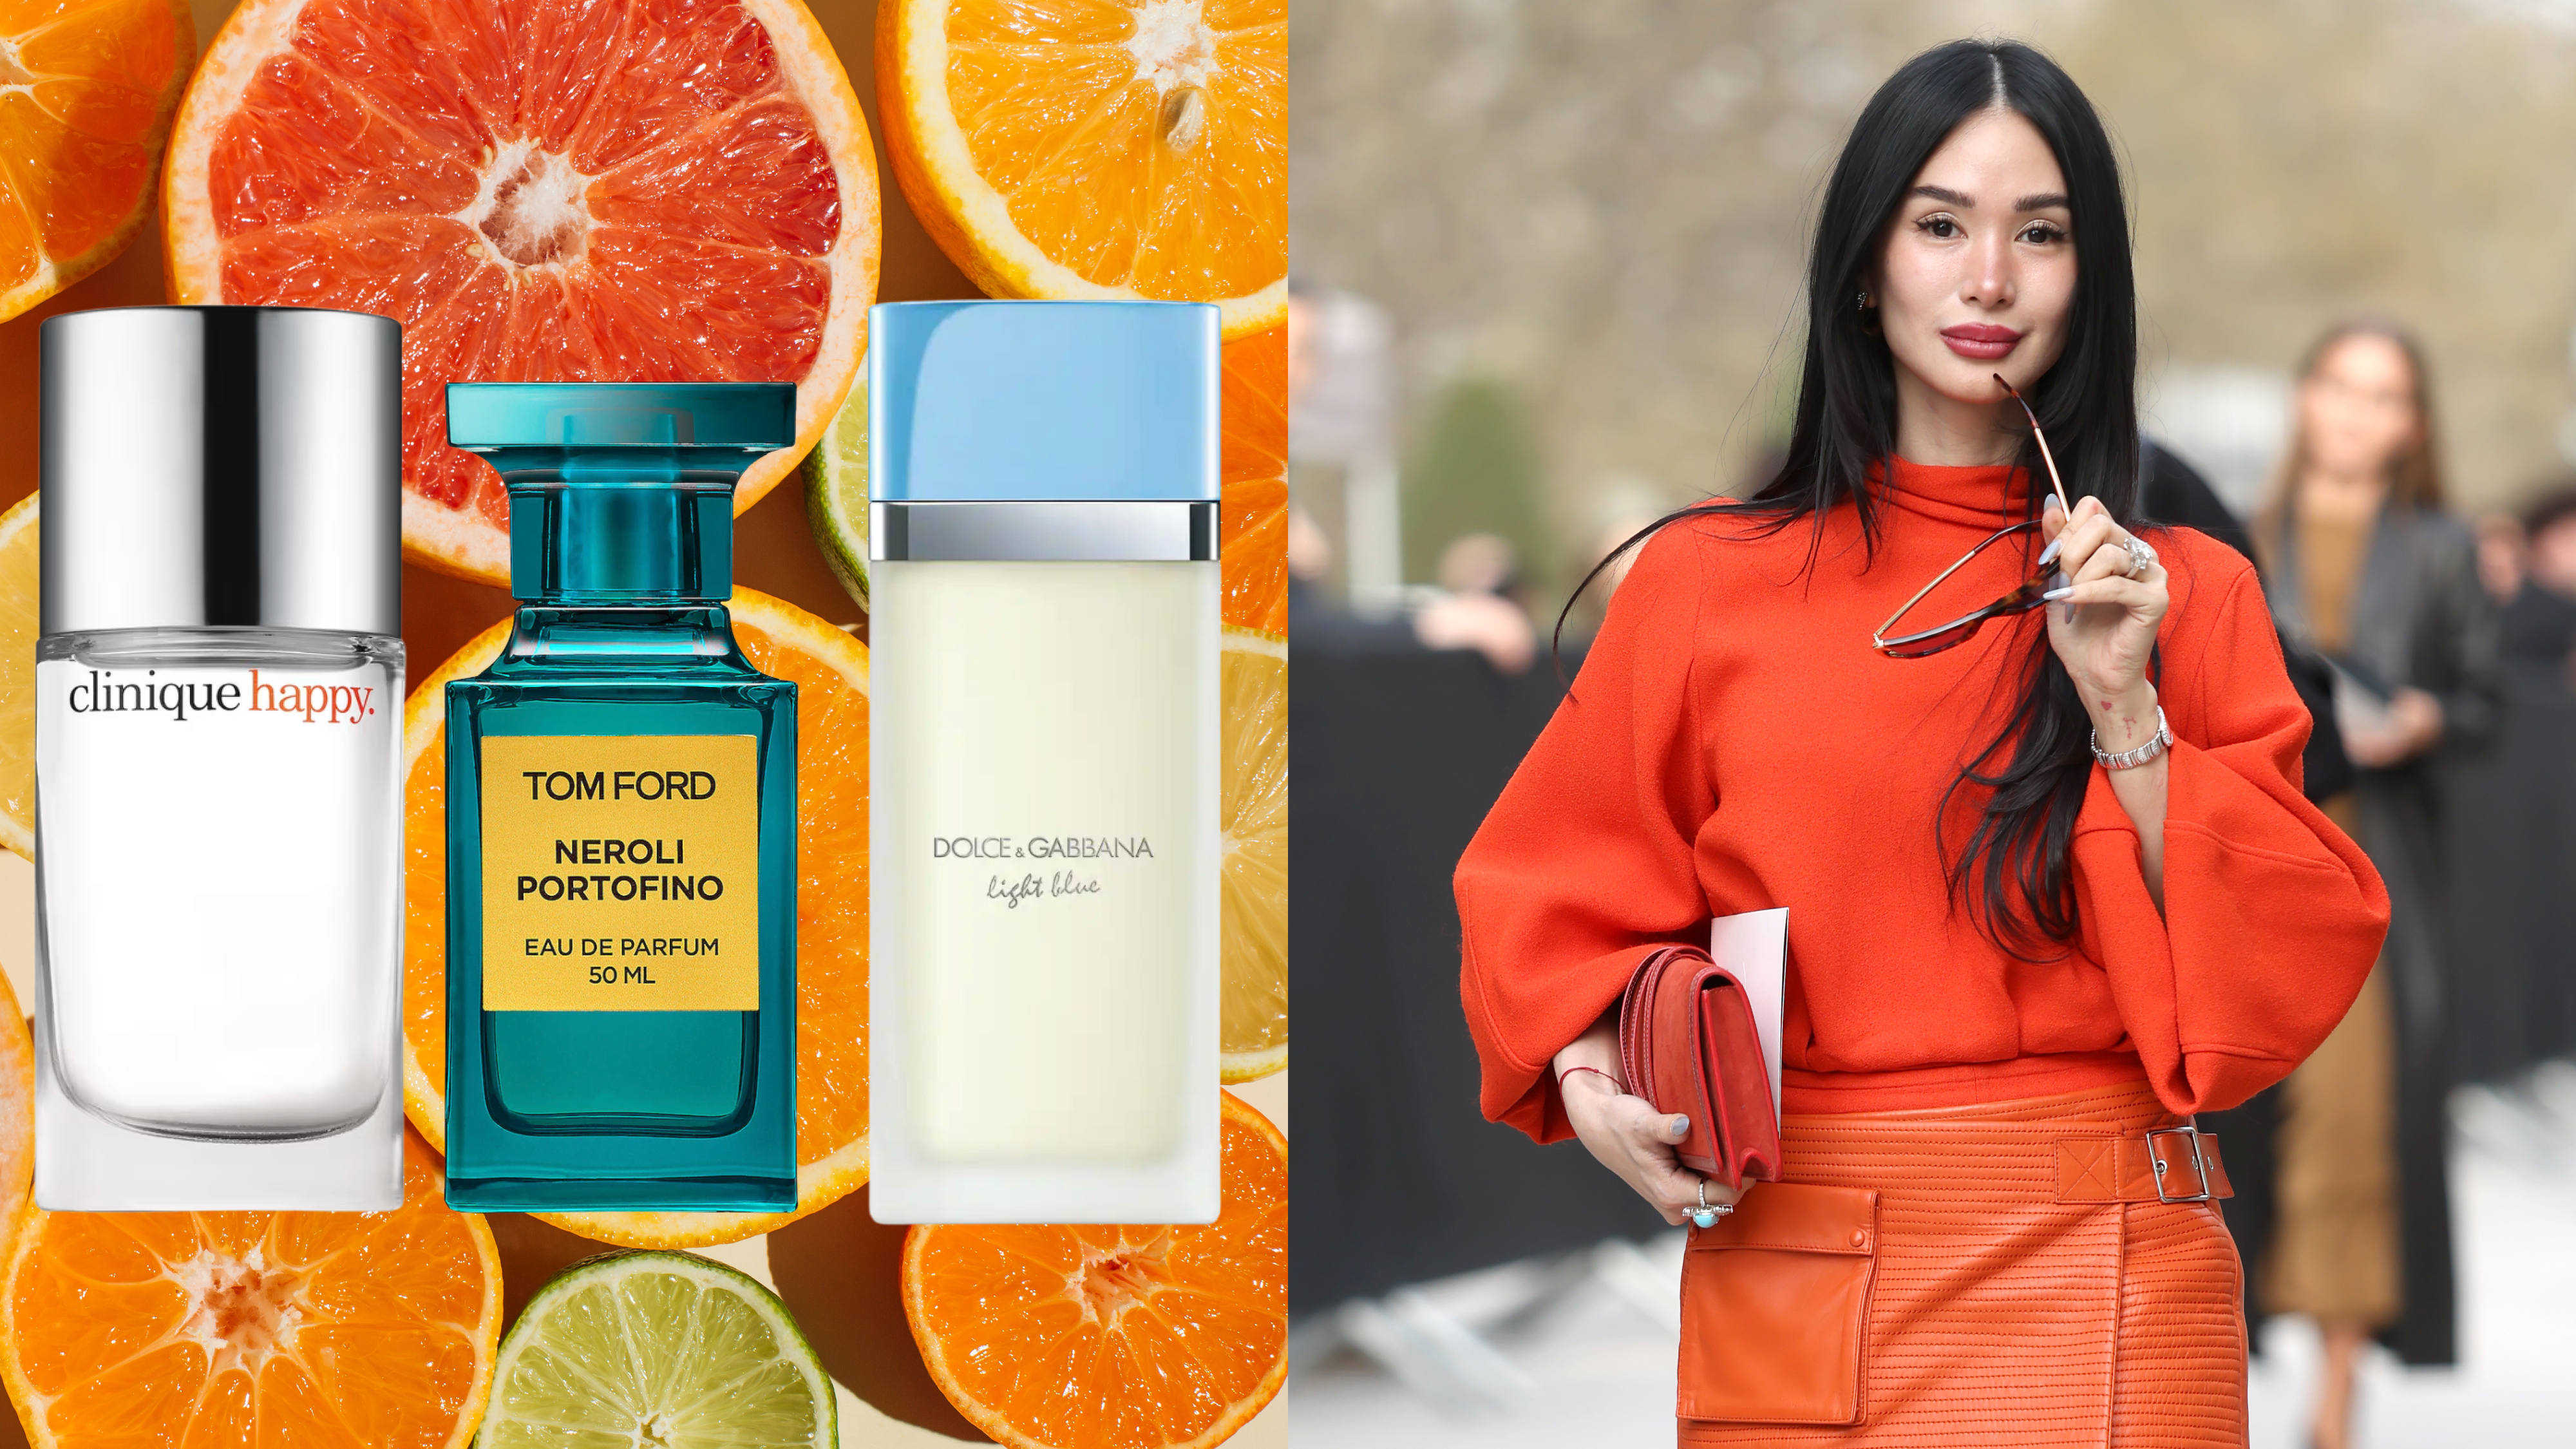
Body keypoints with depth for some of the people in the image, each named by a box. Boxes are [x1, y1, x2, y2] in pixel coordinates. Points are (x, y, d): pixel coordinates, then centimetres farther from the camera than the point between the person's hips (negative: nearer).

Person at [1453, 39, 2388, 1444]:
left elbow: (2278, 974, -1)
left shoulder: (2188, 596, 5)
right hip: (1789, 1279, 0)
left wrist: (2124, 708, -11)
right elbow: (1550, 898, 14)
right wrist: (1592, 1075, -5)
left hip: (2101, 1284, 0)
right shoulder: (1705, 580, 4)